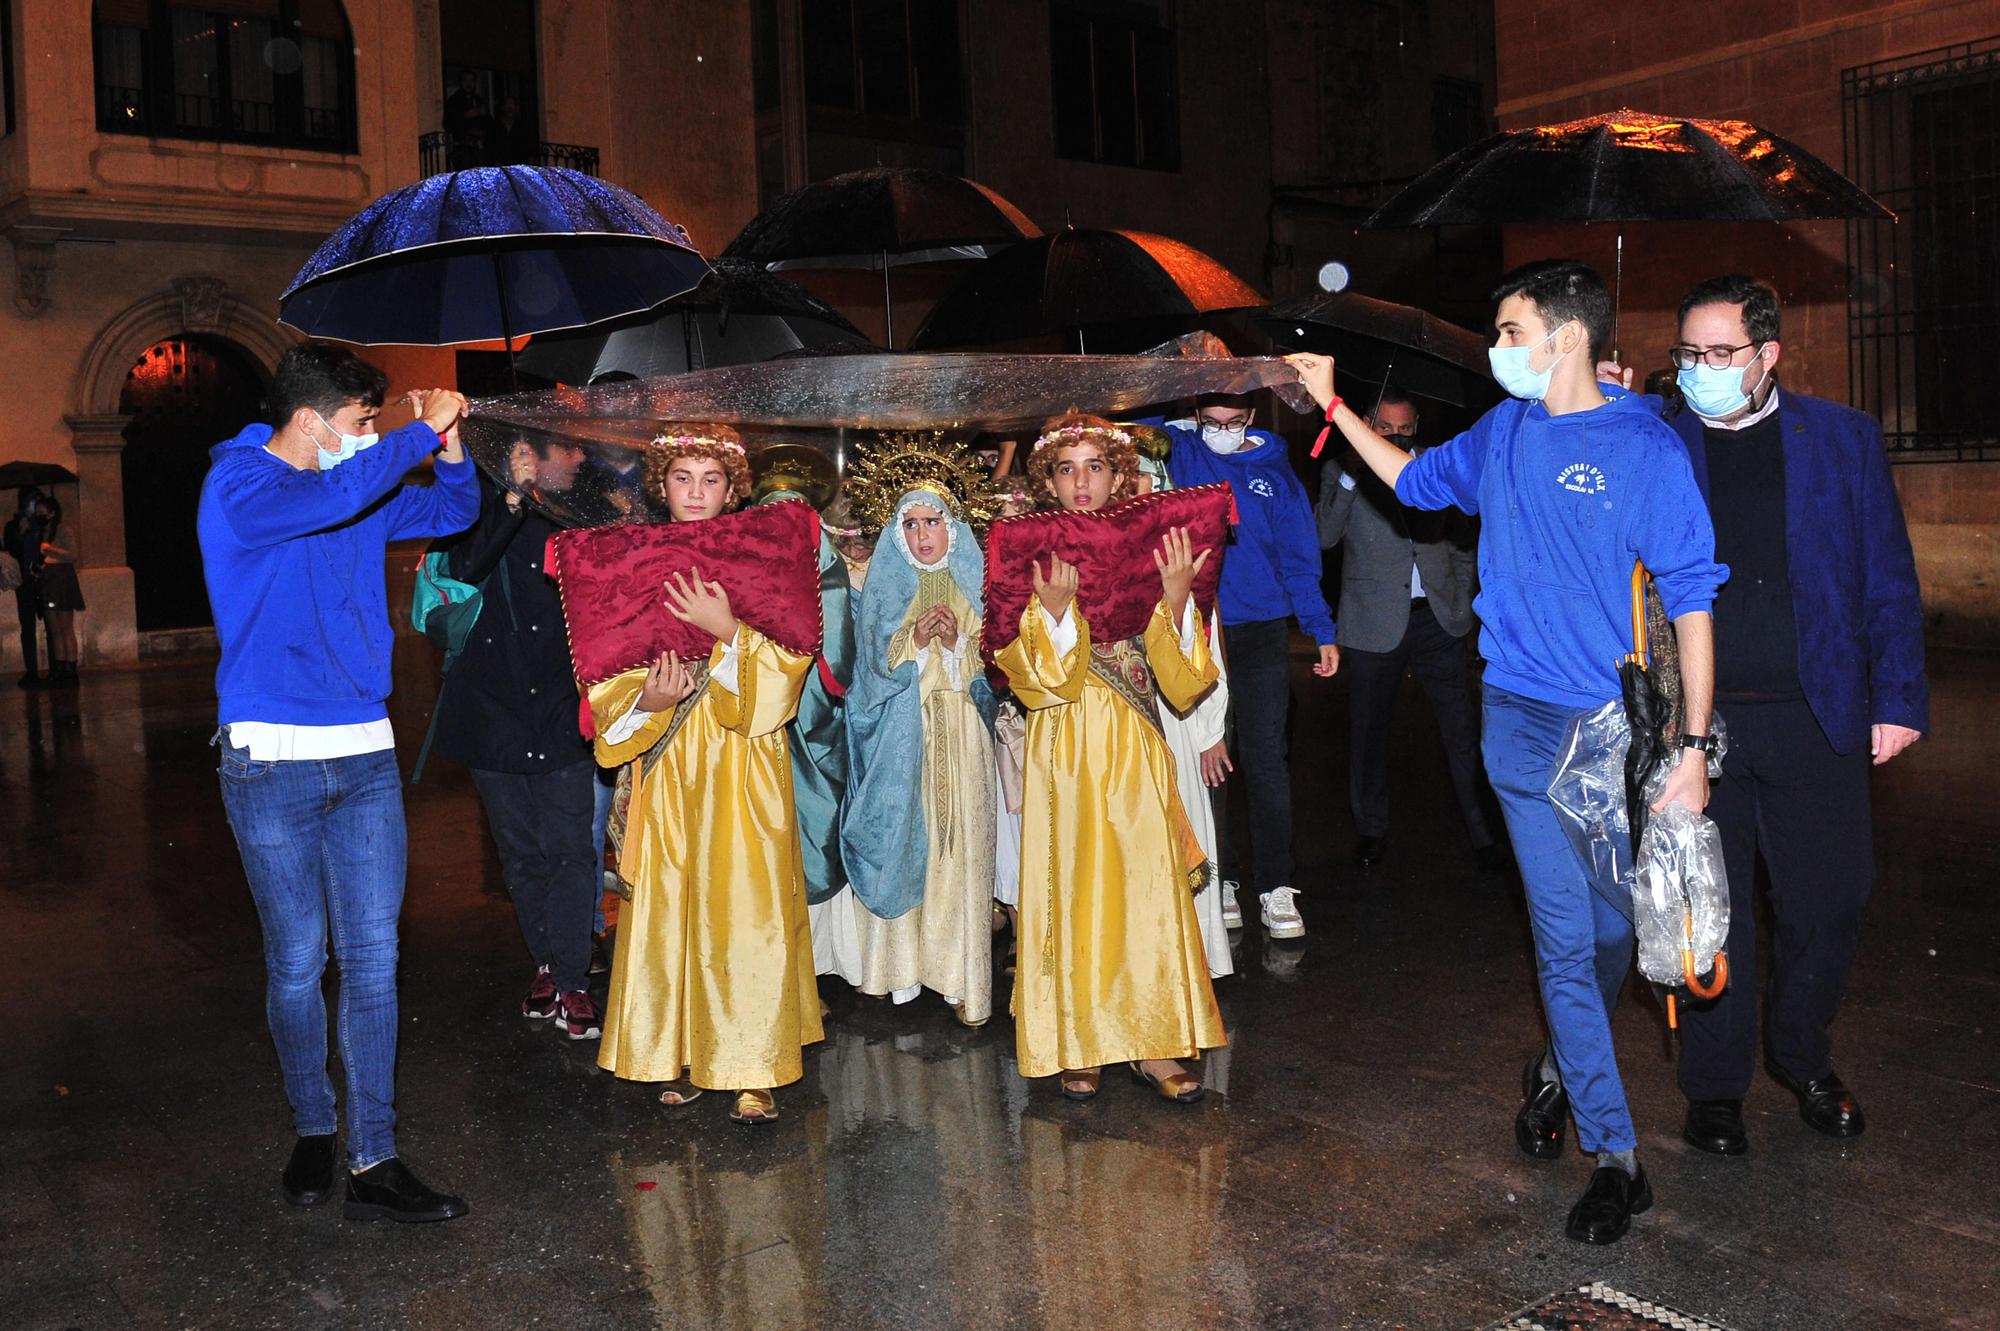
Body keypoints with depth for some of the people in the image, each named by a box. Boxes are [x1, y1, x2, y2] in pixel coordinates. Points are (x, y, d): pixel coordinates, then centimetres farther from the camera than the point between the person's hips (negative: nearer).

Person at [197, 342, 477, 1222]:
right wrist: (425, 431, -17)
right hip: (272, 761, -5)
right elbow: (331, 497, -27)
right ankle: (313, 1130, 26)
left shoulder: (363, 494, 11)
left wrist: (447, 446, 4)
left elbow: (454, 512, 23)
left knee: (372, 959, 0)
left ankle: (373, 1164, 5)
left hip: (364, 754, 5)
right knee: (297, 962, 5)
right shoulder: (238, 486, -8)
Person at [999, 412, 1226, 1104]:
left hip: (1136, 754, 2)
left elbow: (1181, 681, 0)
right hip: (1066, 753, -2)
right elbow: (1038, 680, -6)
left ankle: (1151, 1043, 11)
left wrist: (1175, 596, -14)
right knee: (1073, 889, 2)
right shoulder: (1030, 559, 1)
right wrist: (1055, 607, -21)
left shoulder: (1148, 552, 6)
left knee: (1146, 888, 1)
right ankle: (1077, 1046, 13)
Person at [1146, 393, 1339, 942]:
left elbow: (1298, 561, 6)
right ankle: (1217, 878, 17)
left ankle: (1275, 886, 3)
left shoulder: (1274, 472, 6)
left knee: (1265, 758, -3)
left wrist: (1322, 632, 1)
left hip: (1261, 634, 0)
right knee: (1202, 758, 5)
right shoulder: (1178, 451, 4)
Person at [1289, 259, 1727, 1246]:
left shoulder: (1645, 448, -8)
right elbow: (1416, 481, 27)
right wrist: (1330, 403, 24)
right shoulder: (1503, 433, 7)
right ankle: (1615, 1156, 8)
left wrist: (1694, 747, -13)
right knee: (1564, 936, 0)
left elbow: (1691, 599, -9)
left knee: (1611, 927, 9)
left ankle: (1561, 1068, 37)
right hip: (1523, 720, 3)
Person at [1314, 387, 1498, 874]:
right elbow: (1324, 537, -11)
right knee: (1369, 730, 9)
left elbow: (1461, 538, 17)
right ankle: (1371, 831, 25)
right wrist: (1351, 475, -17)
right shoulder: (1343, 473, 3)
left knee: (1463, 731, 0)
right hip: (1375, 623, -1)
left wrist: (1460, 599, 12)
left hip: (1436, 618, 1)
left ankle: (1481, 834, 11)